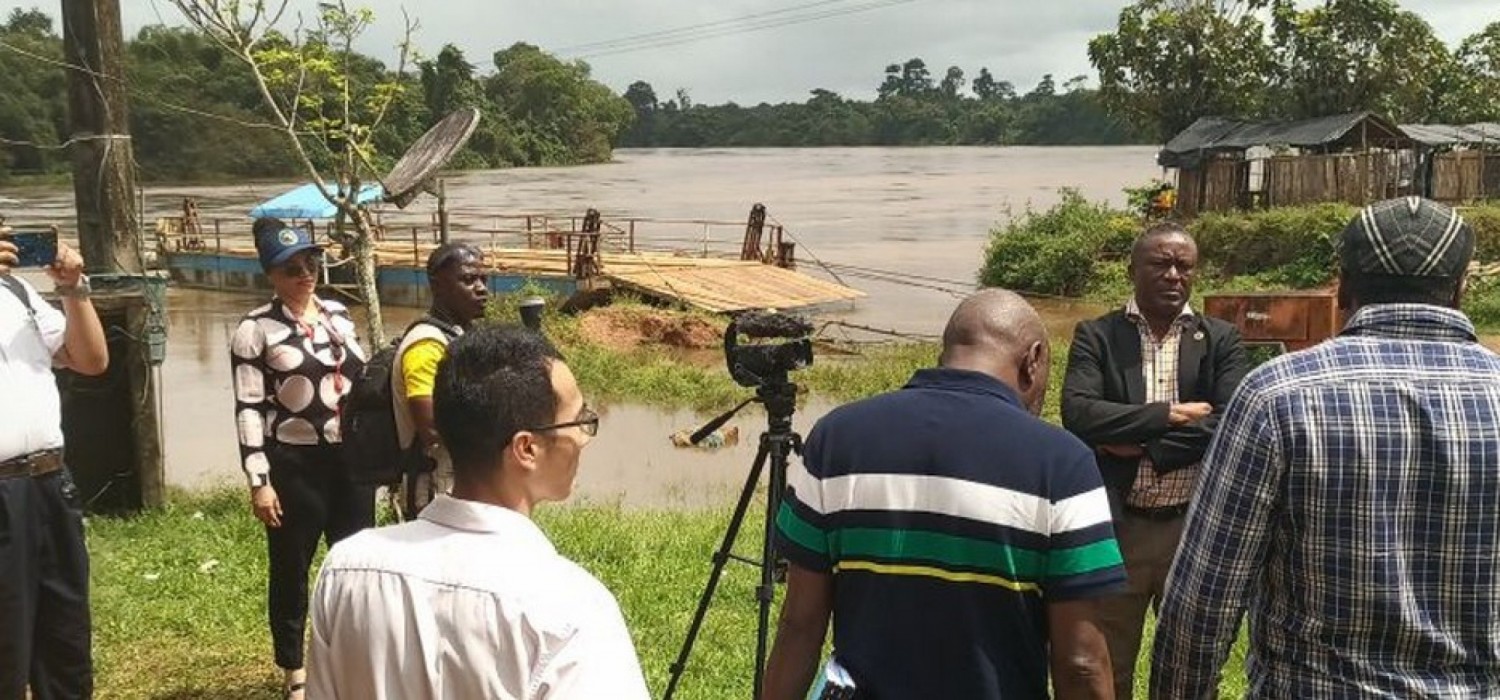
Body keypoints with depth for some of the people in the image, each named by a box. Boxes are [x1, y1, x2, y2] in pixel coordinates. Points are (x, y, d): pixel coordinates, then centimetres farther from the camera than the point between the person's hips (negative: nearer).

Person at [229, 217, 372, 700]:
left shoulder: (339, 315, 8)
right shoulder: (256, 329, -8)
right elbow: (248, 408, -10)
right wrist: (258, 481, -14)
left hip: (350, 458, 5)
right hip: (294, 463, -5)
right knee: (291, 569, 9)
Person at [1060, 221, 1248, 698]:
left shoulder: (1221, 340, 2)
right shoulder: (1096, 336, -1)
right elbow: (1078, 414, -16)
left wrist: (1142, 446, -15)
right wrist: (1170, 415, -16)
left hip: (1195, 529, 1)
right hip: (1114, 527, -1)